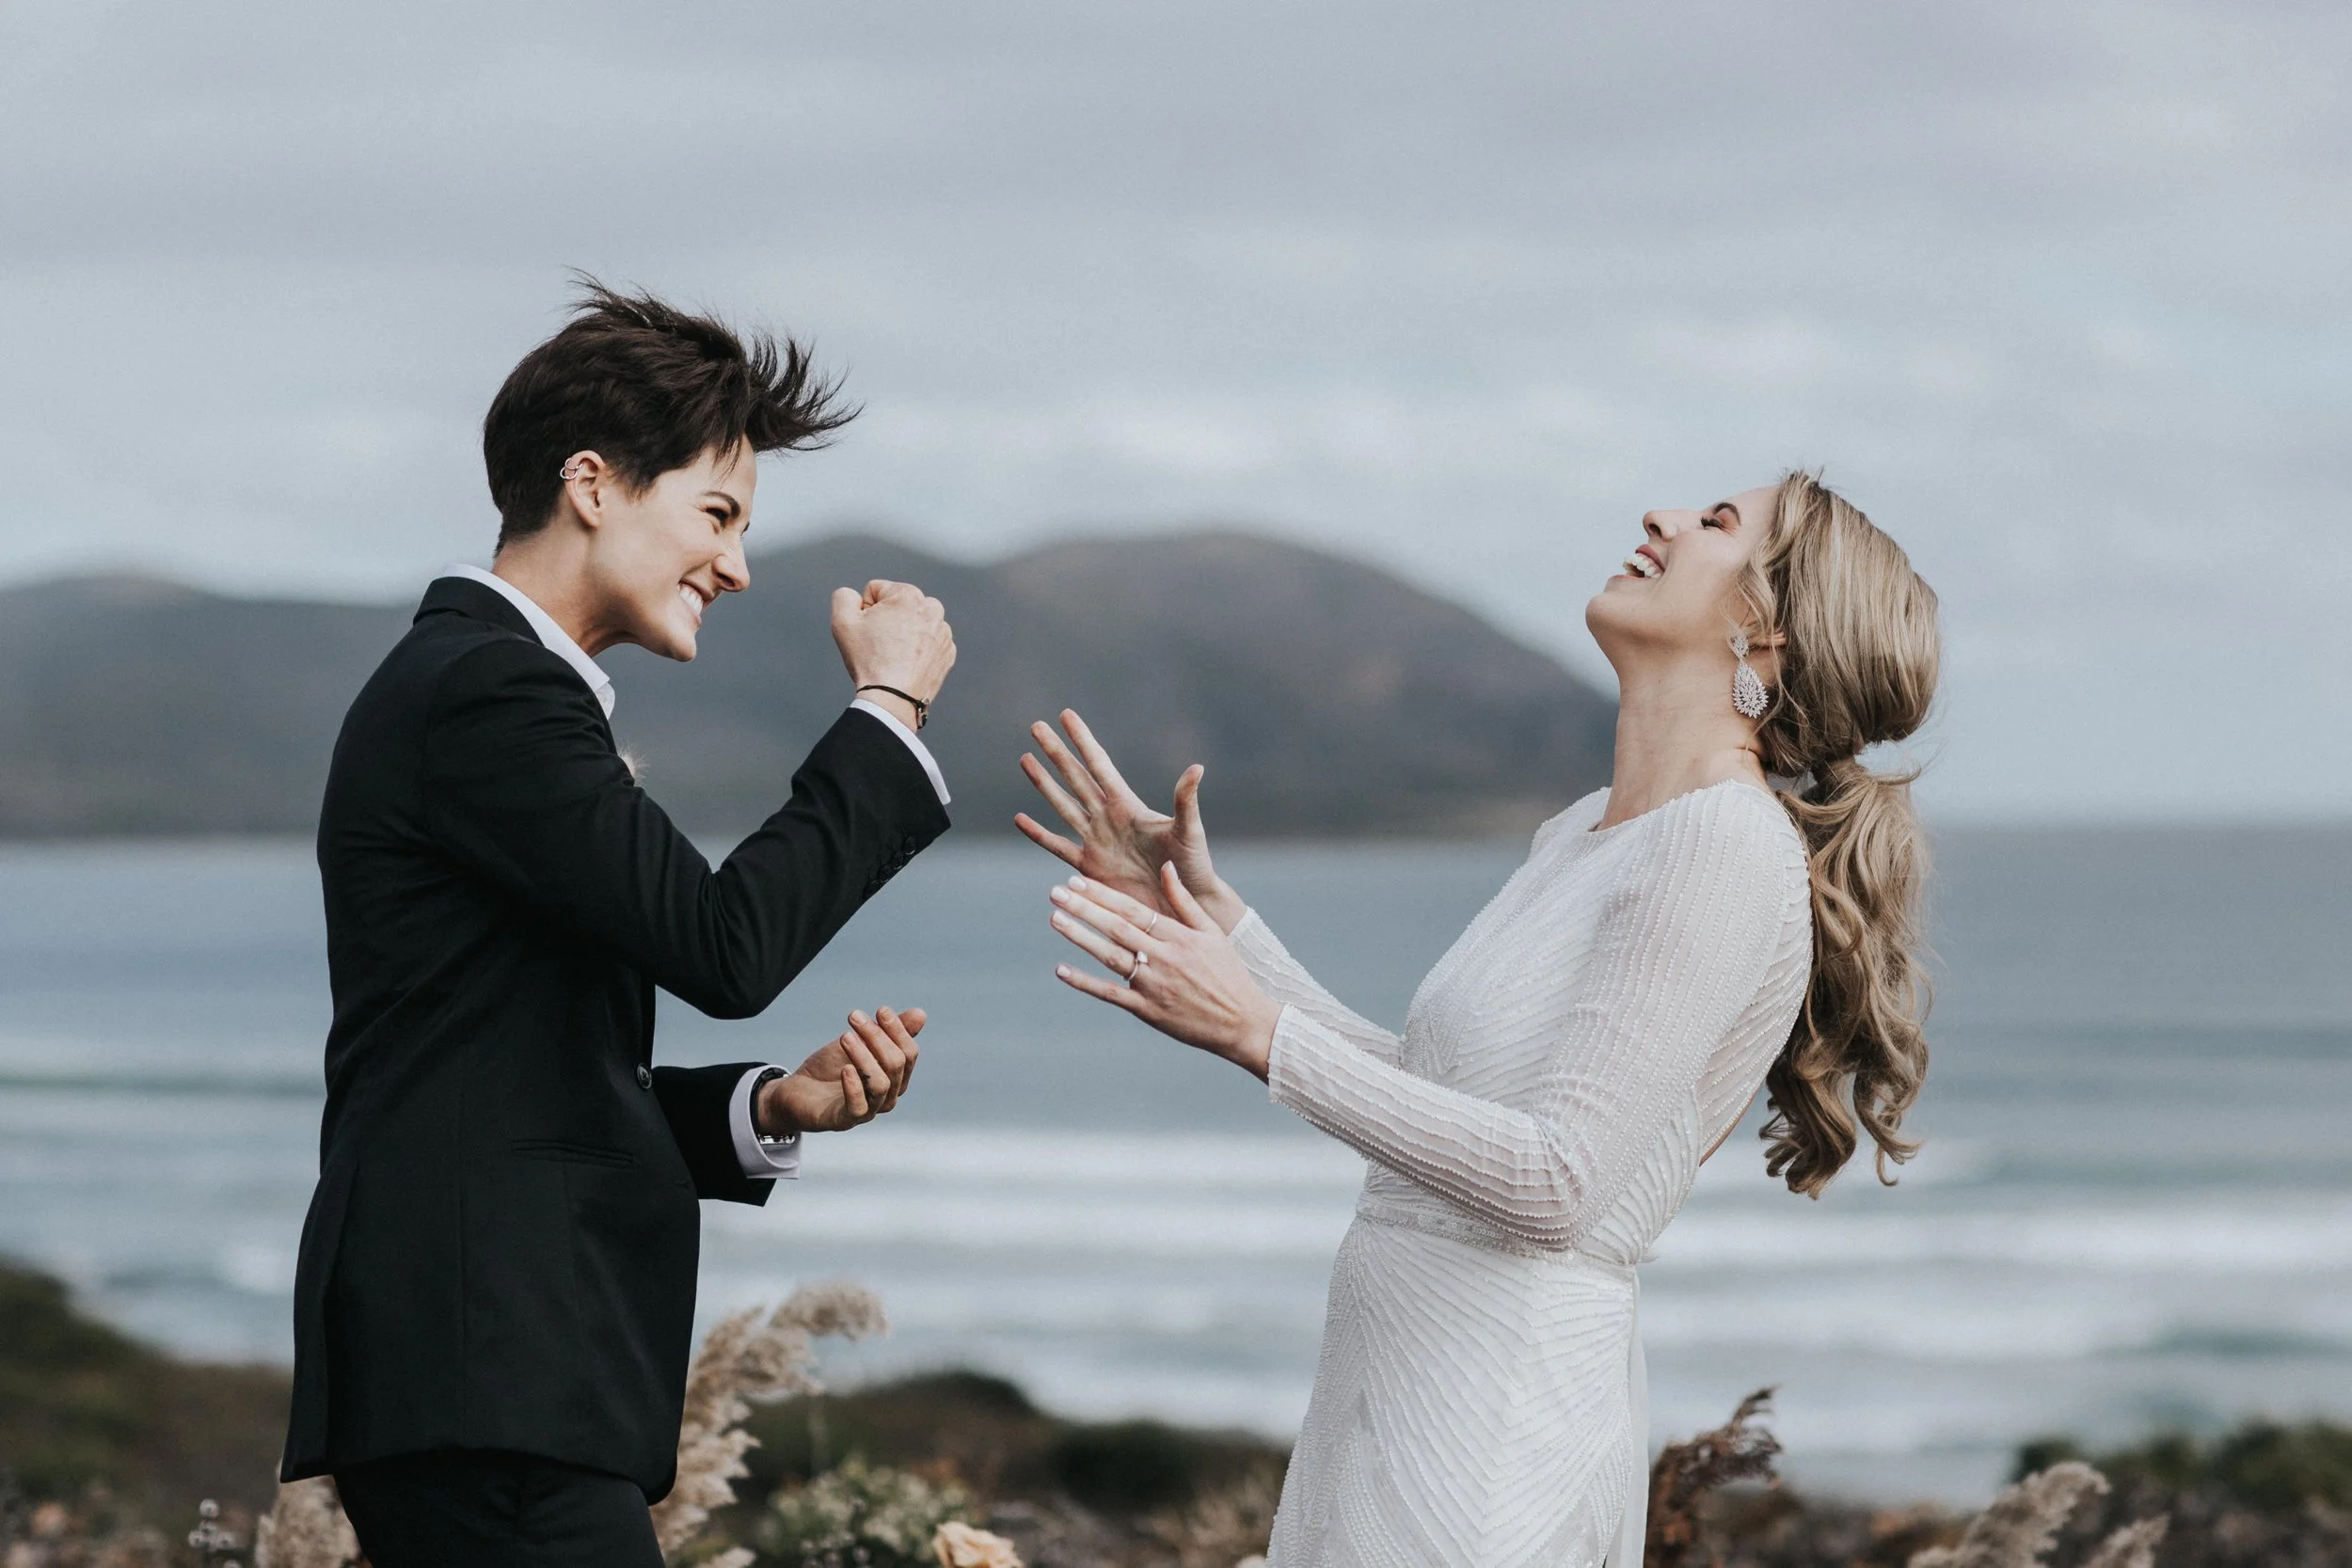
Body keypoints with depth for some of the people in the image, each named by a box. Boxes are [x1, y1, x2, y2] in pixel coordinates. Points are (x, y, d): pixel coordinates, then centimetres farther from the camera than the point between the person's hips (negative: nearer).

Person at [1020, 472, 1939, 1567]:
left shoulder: (1726, 842, -14)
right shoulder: (1588, 832, 15)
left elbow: (1556, 1184, -21)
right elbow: (1417, 1096, 16)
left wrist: (1260, 1033, -21)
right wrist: (1210, 914, 14)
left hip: (1494, 1433, -9)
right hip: (1398, 1393, 9)